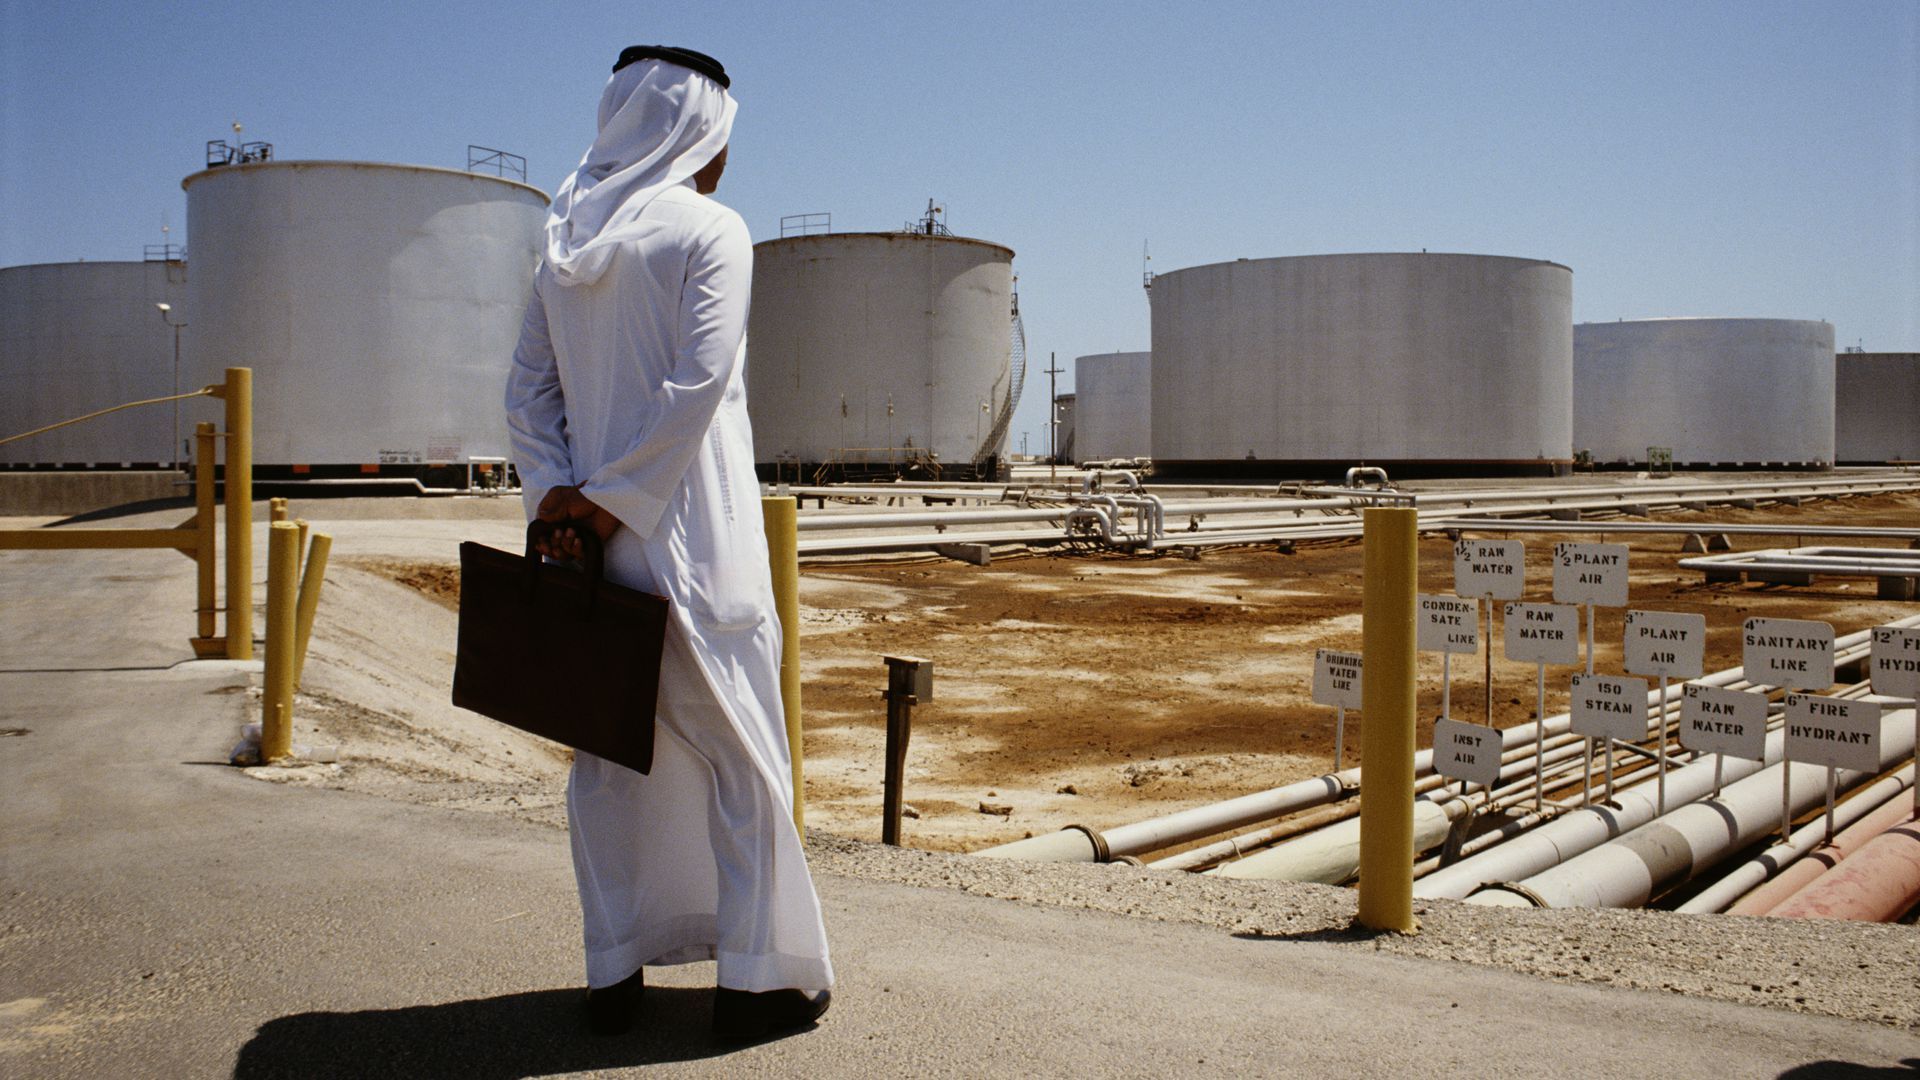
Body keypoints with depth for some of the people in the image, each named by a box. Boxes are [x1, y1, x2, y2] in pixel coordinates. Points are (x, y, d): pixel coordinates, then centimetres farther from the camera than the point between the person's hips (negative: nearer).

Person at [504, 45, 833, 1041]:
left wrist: (557, 493, -2)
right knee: (738, 752, 4)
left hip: (596, 539, 6)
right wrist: (617, 498, -13)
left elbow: (527, 391, 7)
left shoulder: (567, 246, 13)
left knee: (608, 753, 12)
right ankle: (751, 977, 10)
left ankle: (614, 973, 20)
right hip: (691, 532, -6)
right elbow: (698, 383, -17)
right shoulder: (710, 231, -6)